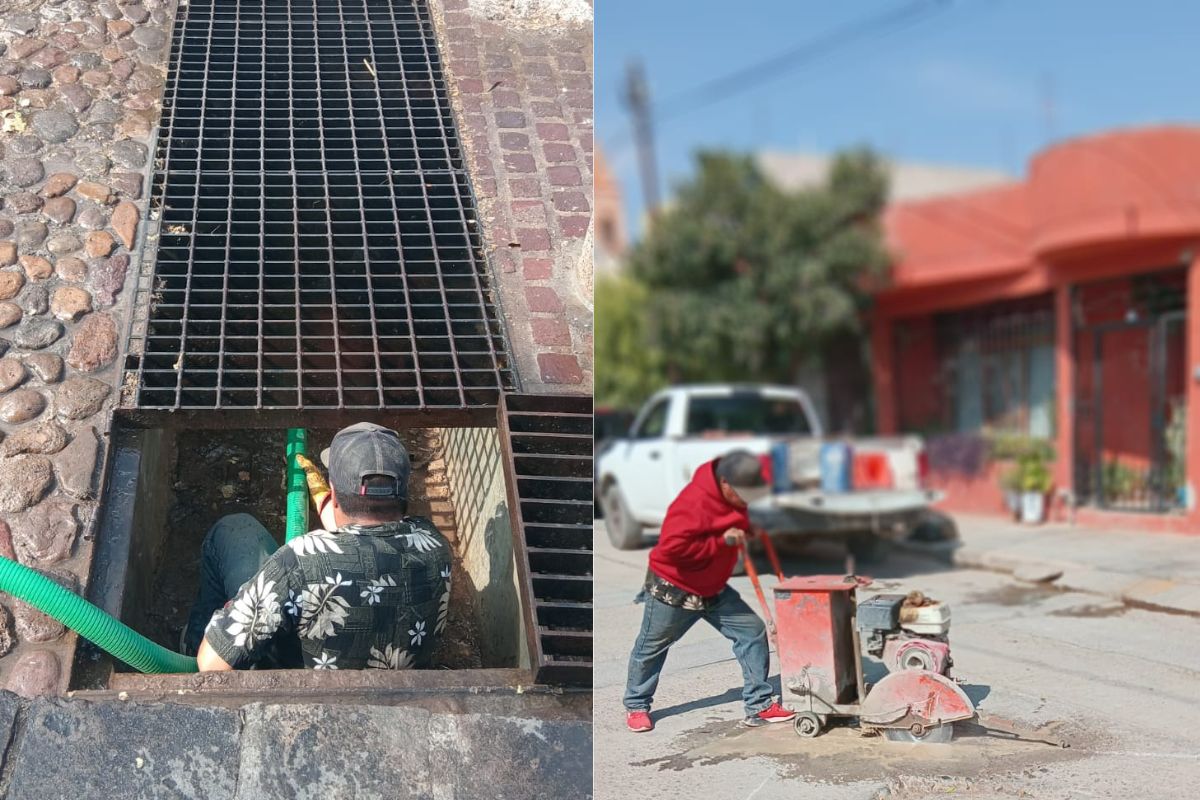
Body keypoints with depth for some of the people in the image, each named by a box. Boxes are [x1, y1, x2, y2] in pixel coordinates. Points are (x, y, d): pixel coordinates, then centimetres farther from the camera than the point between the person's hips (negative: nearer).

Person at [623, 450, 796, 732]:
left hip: (714, 589, 8)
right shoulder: (693, 504, -31)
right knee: (651, 648, 10)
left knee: (753, 631, -2)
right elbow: (672, 547, -38)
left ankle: (759, 706, 3)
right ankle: (636, 706, 30)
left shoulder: (733, 497, -5)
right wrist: (722, 541, -33)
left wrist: (743, 529, -4)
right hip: (673, 590, -8)